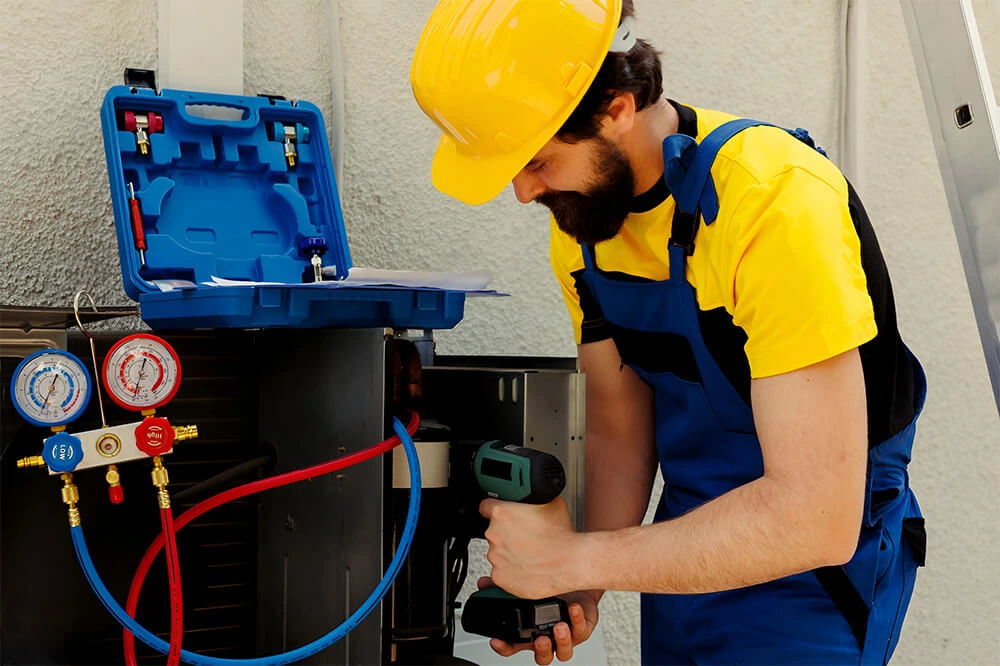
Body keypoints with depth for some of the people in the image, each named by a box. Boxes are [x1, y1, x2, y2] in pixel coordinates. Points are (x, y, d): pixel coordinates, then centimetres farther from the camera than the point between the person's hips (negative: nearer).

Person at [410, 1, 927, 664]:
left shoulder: (777, 202, -29)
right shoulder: (580, 218, -5)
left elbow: (816, 517, -31)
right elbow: (620, 424, 2)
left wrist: (577, 558, -27)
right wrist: (581, 588, -14)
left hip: (812, 573, -6)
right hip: (689, 552, 7)